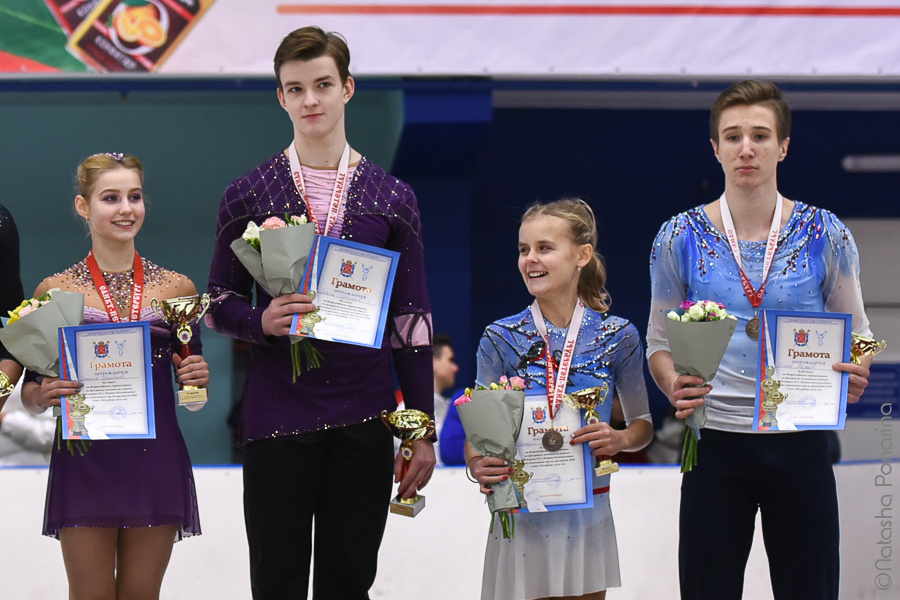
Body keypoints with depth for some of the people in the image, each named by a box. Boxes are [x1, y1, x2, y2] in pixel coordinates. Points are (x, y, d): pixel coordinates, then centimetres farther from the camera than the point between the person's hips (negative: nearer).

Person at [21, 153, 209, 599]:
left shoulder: (177, 288, 8)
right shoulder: (55, 291, 1)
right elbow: (30, 392, 5)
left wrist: (198, 379, -5)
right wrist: (44, 395, -17)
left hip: (157, 459, 2)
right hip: (85, 463, -2)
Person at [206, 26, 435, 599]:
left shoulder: (392, 198, 7)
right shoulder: (249, 195, 4)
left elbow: (412, 318, 8)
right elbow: (220, 304, 9)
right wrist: (262, 323, -14)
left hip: (364, 417, 1)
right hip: (278, 416, -1)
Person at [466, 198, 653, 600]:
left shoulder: (617, 337, 1)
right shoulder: (501, 339, -1)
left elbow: (642, 424, 9)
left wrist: (620, 440, -13)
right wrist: (478, 466, -21)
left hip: (586, 517, 1)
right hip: (519, 516, -1)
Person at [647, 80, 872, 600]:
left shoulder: (825, 235, 2)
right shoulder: (681, 239, 2)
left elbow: (857, 333, 9)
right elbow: (660, 343, 8)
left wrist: (857, 374, -14)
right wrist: (675, 385, -14)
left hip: (800, 444, 0)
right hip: (716, 444, 0)